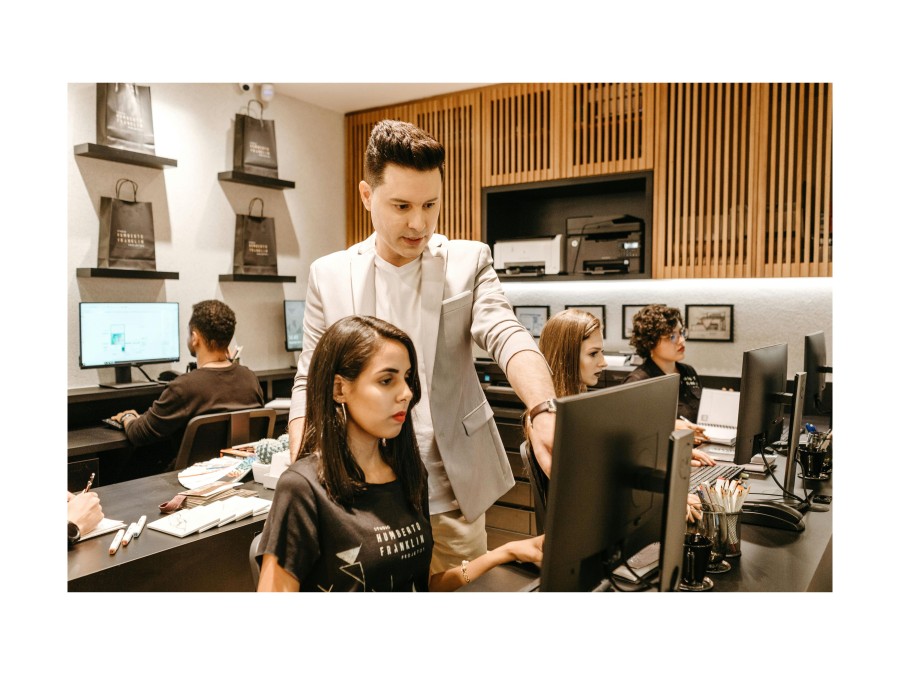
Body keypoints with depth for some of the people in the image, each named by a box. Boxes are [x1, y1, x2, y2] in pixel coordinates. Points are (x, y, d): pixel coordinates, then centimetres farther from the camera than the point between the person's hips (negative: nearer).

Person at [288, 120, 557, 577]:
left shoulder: (468, 261, 0)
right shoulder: (329, 275, 2)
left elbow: (506, 336, -14)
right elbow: (310, 382, 4)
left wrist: (544, 411, -34)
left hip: (451, 491, 0)